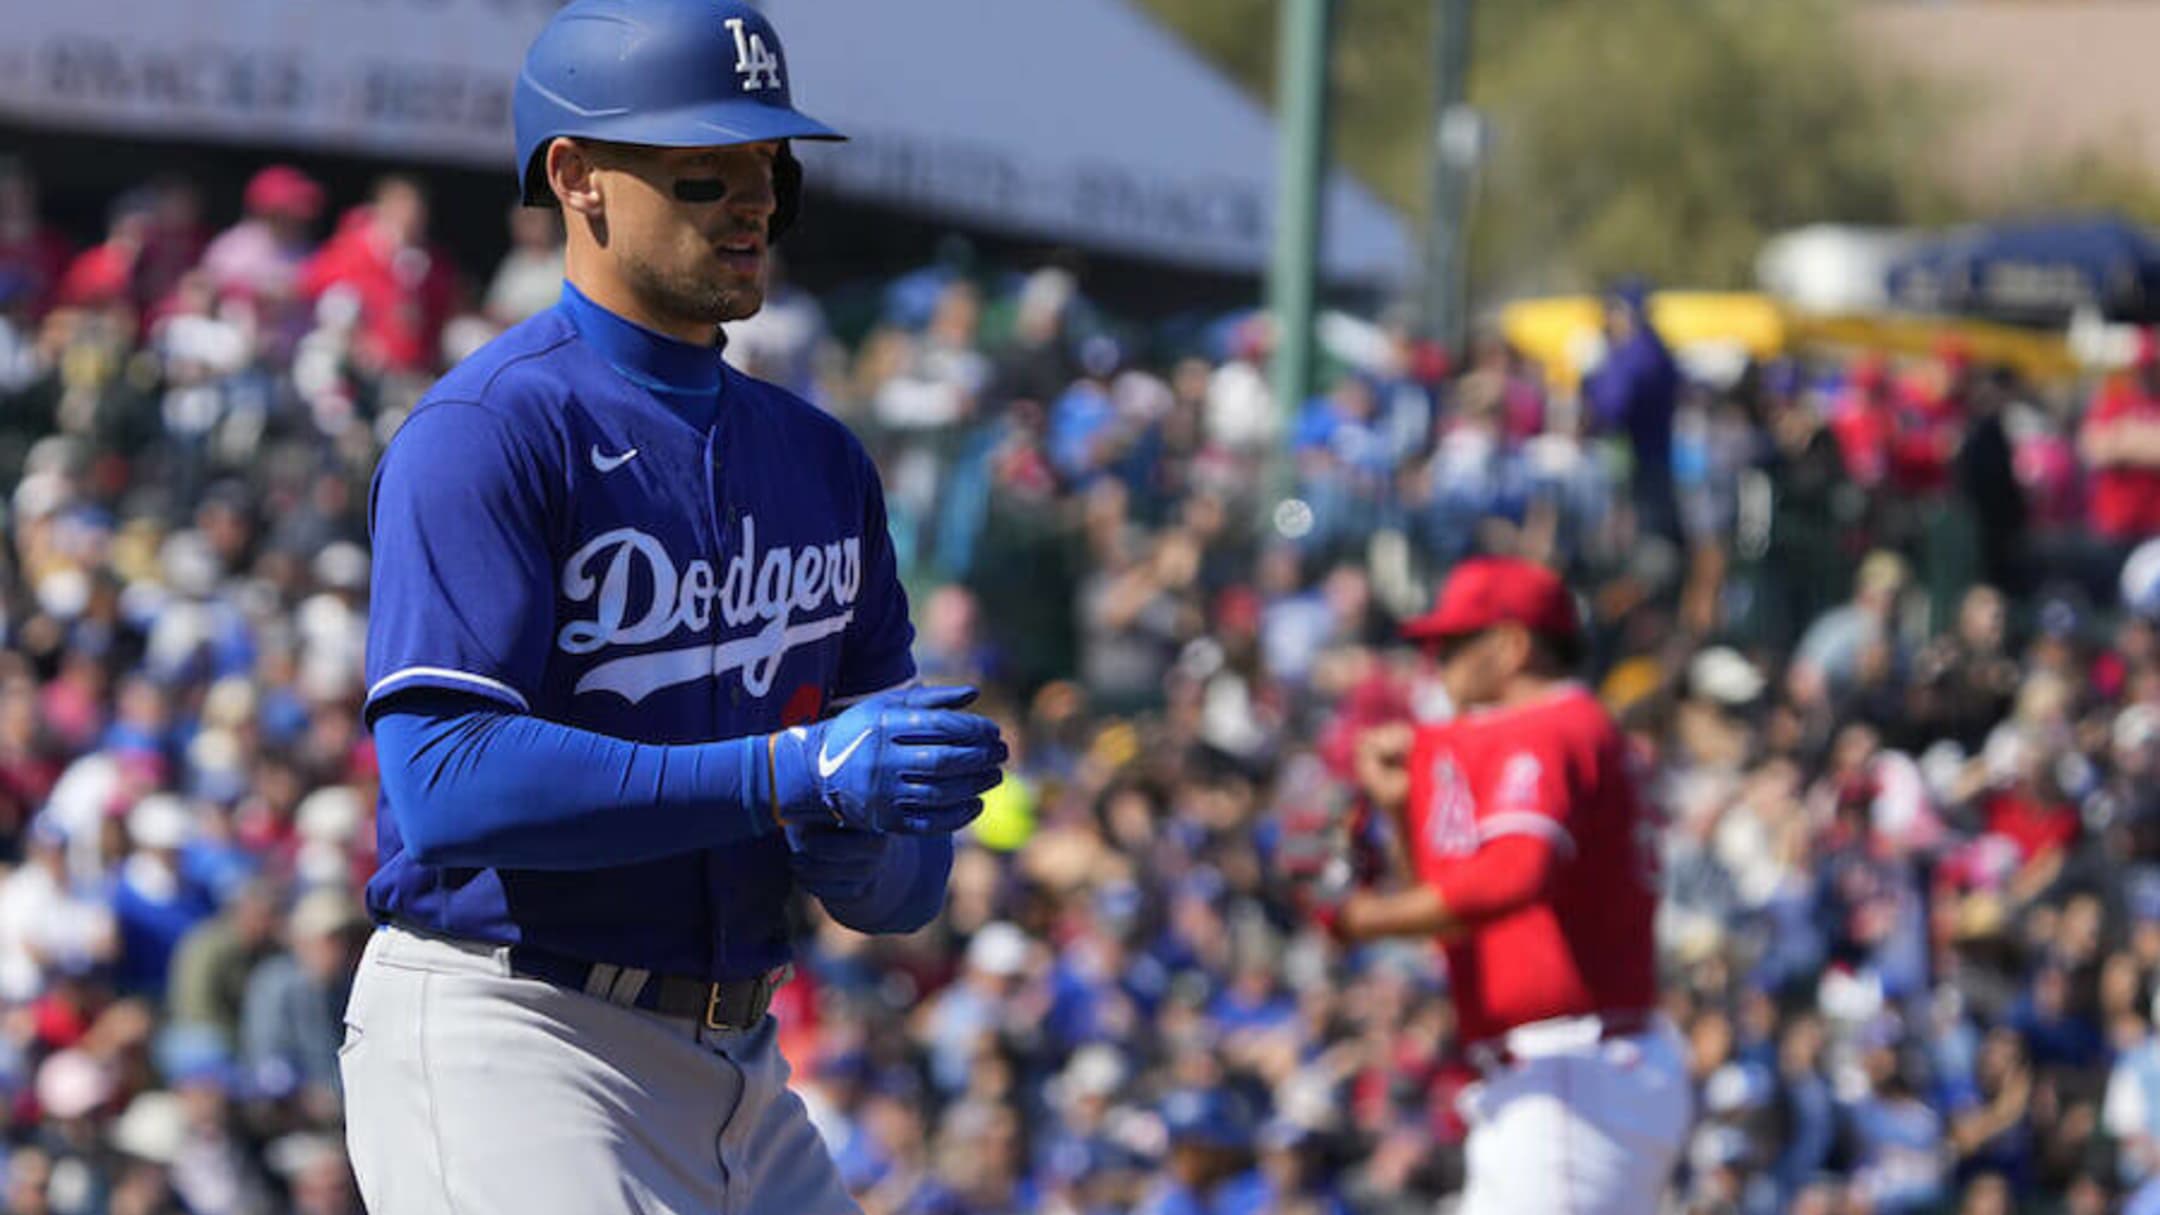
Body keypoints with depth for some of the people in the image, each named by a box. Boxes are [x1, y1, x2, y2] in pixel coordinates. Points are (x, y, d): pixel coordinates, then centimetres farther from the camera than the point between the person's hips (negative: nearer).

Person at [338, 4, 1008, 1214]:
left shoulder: (819, 458, 15)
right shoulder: (486, 434, -8)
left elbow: (910, 873, 14)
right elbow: (448, 784, -21)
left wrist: (862, 858, -11)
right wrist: (791, 774, -25)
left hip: (740, 1076, 8)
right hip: (509, 1042, -7)